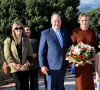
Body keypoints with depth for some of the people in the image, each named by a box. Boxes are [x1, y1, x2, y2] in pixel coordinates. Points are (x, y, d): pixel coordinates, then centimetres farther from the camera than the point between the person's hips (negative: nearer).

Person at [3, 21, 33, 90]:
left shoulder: (26, 40, 10)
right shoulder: (8, 40, 2)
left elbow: (30, 54, 7)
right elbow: (7, 55, -4)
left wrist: (26, 64, -10)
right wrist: (15, 65, -14)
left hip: (25, 68, 3)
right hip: (15, 69, -3)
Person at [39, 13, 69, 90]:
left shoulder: (65, 33, 12)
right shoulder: (45, 33, -2)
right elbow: (41, 51, -4)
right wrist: (42, 65, -11)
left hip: (62, 66, 4)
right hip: (51, 67, -4)